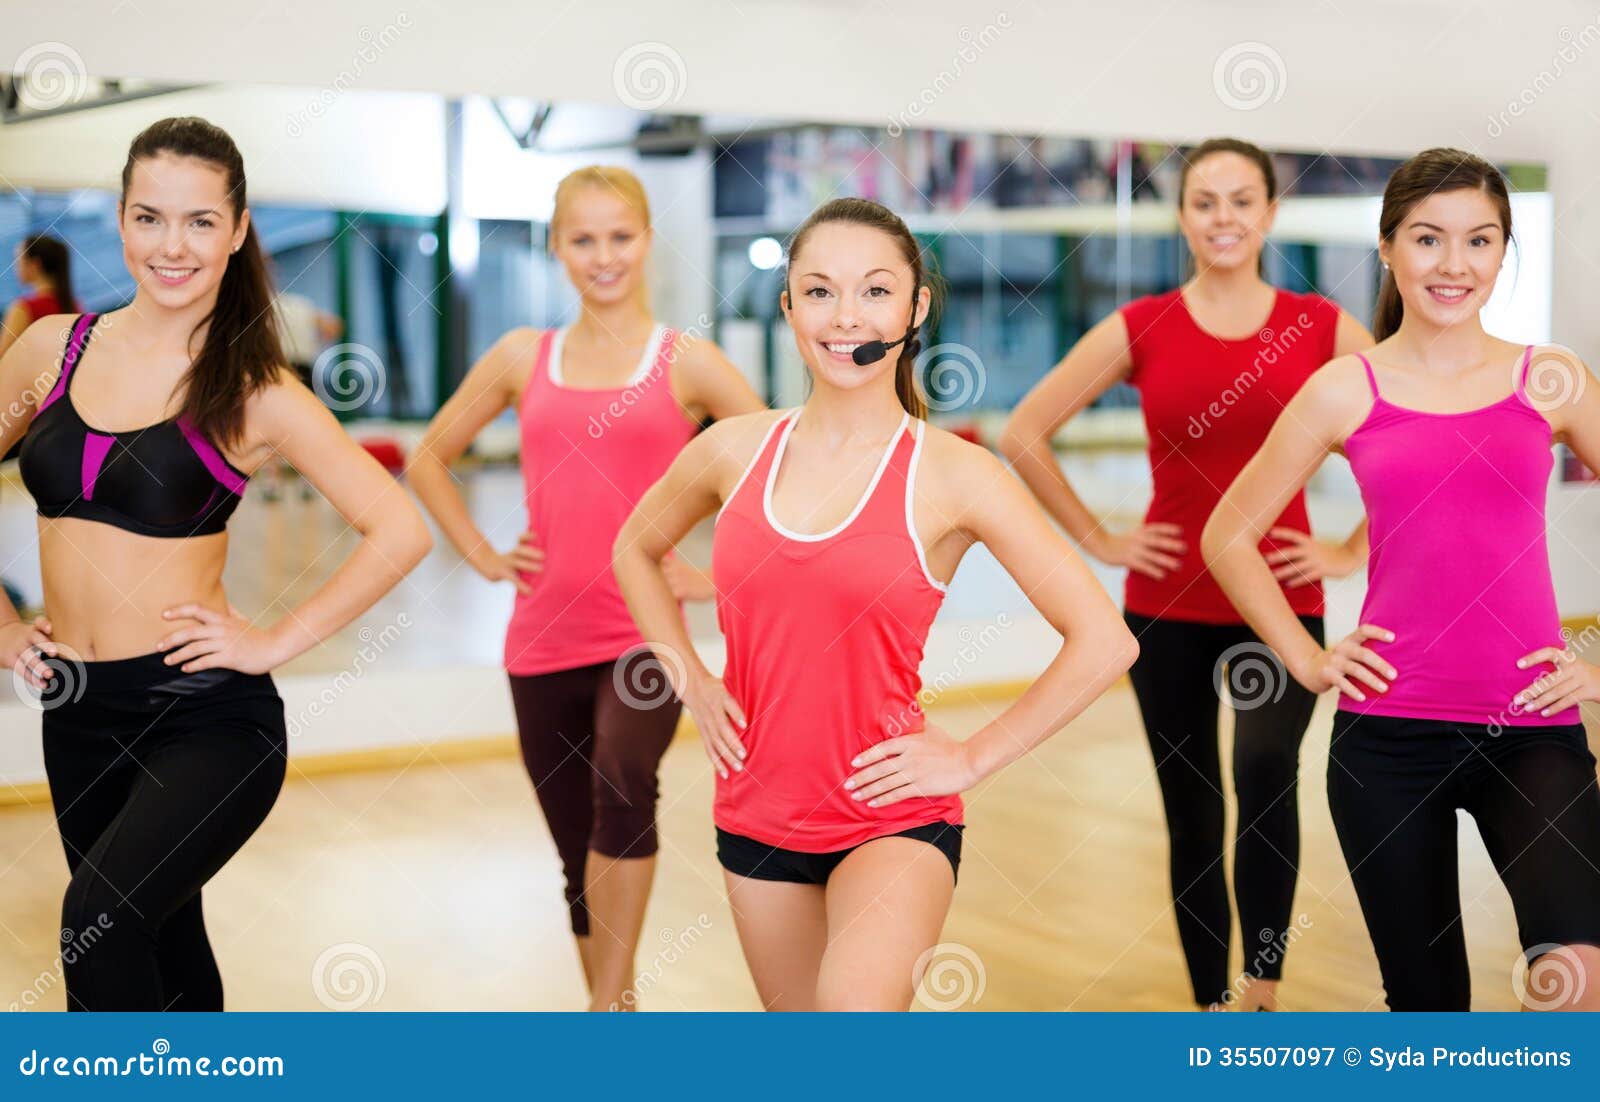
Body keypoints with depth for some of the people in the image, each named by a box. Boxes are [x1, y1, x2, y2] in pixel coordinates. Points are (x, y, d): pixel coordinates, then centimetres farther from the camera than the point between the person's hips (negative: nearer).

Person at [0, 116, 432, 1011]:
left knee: (100, 918, -26)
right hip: (78, 712, 5)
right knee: (163, 946, 17)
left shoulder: (254, 393, -8)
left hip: (205, 713, -5)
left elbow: (400, 532, -12)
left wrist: (276, 642, -12)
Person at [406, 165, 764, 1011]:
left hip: (643, 635, -3)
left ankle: (611, 1002, -20)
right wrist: (483, 556, 9)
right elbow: (430, 458, 19)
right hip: (543, 640, 4)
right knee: (581, 858, 11)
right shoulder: (524, 357, 8)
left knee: (622, 788, -31)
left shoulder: (687, 363, 0)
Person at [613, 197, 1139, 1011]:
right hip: (758, 813, 4)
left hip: (893, 819, -4)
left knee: (856, 1002, -31)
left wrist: (973, 759, -9)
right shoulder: (736, 450, 0)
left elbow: (1103, 642, -10)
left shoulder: (953, 476, -11)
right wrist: (692, 684, 8)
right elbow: (637, 549, 19)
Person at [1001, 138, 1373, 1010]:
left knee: (1265, 774, -26)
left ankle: (1260, 990, -11)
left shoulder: (1323, 328, 1)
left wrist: (1355, 551, 0)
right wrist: (1098, 540, -1)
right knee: (1190, 814, 8)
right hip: (1167, 607, 1)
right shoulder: (1139, 329, 0)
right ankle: (1213, 1007, 23)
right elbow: (1024, 433, 3)